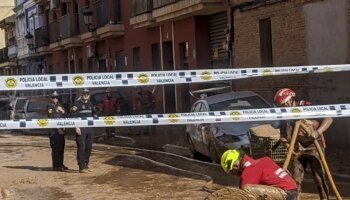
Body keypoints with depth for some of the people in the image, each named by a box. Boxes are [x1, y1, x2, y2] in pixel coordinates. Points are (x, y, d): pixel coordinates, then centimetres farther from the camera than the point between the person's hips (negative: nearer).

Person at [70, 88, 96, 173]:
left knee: (89, 147, 10)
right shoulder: (77, 103, -6)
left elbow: (94, 113, 29)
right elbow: (73, 116, -12)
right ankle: (81, 167, -2)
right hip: (80, 128, -7)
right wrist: (76, 127, -18)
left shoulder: (90, 103, 15)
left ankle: (86, 165, 21)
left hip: (90, 128, 7)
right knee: (81, 147, -6)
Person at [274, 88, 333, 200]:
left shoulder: (307, 107, -9)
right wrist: (286, 143, -14)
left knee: (319, 177, -2)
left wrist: (318, 132, -25)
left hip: (314, 147, -4)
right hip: (297, 150, 4)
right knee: (295, 179, 4)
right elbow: (283, 137, 9)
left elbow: (328, 119, -11)